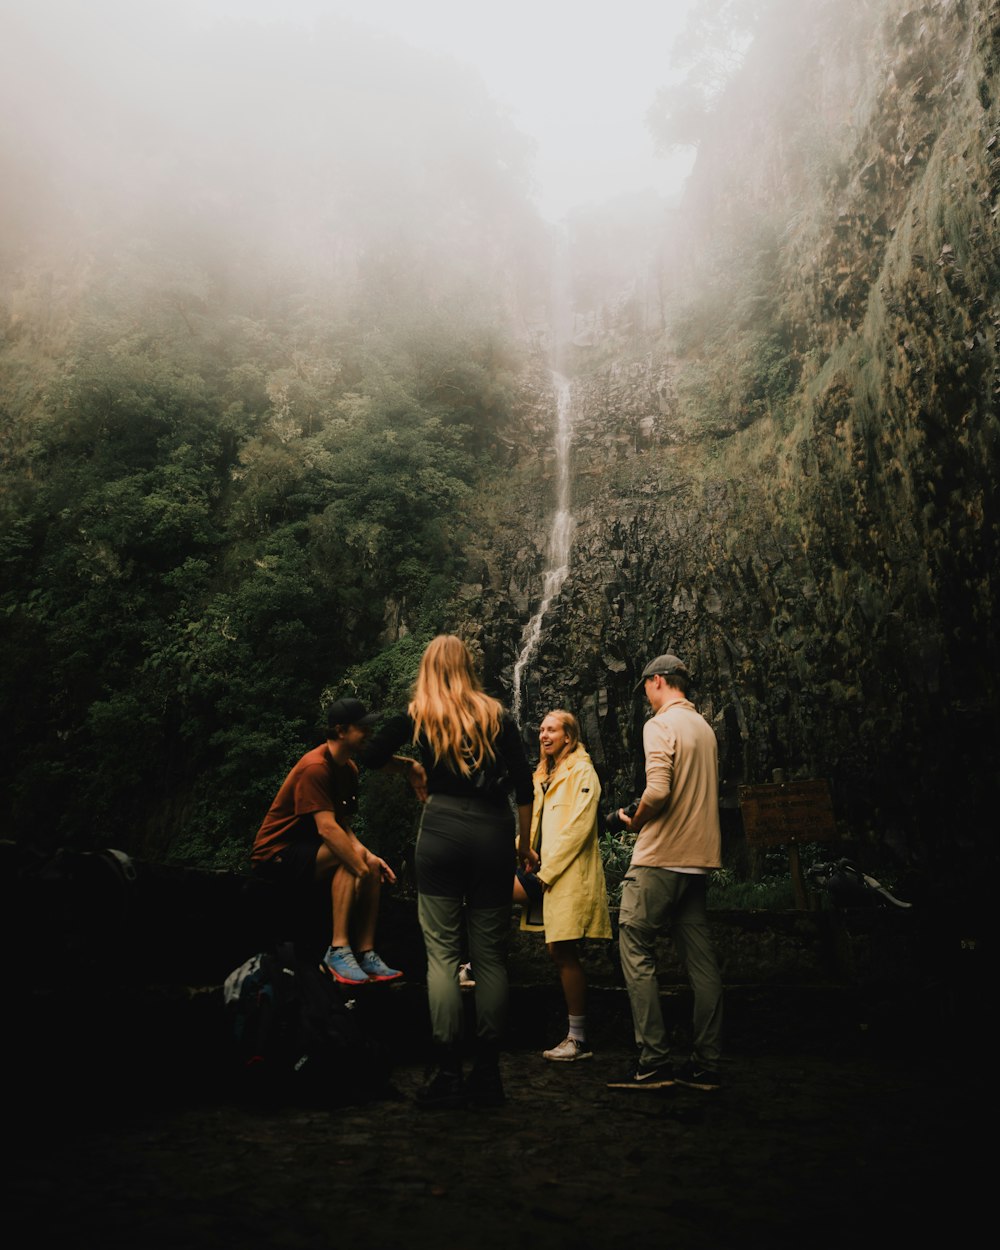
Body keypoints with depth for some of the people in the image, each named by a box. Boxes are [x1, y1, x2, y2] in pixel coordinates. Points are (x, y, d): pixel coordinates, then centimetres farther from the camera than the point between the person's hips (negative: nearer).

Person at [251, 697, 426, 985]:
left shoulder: (349, 767, 5)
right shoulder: (315, 767, -24)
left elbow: (342, 823, 3)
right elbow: (327, 829, -32)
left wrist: (367, 857, -13)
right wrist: (362, 868, -31)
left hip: (305, 851, 9)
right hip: (275, 854, -9)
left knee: (372, 865, -4)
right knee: (350, 859, -28)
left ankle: (366, 954, -8)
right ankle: (338, 949, -25)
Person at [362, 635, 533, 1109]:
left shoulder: (417, 714, 6)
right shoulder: (497, 716, 9)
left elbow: (370, 756, 16)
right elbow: (524, 786, 4)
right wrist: (524, 844, 11)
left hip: (441, 829, -2)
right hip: (493, 833, 2)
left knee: (442, 952, 2)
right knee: (490, 955, 7)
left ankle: (447, 1074, 1)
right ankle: (487, 1074, 13)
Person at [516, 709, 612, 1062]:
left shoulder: (582, 773, -6)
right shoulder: (545, 775, 20)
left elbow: (578, 827, -14)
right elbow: (535, 822, 18)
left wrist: (547, 870, -14)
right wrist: (527, 851, -3)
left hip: (568, 872, -8)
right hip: (544, 869, 8)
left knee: (563, 951, -6)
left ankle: (579, 1040, 5)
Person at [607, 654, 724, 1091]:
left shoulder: (660, 725, -10)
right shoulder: (705, 728, 14)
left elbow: (657, 790, -22)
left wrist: (635, 822, -4)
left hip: (659, 858, -8)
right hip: (698, 858, 8)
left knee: (636, 952, -1)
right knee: (701, 961, 9)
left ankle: (654, 1062, -1)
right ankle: (705, 1065, 14)